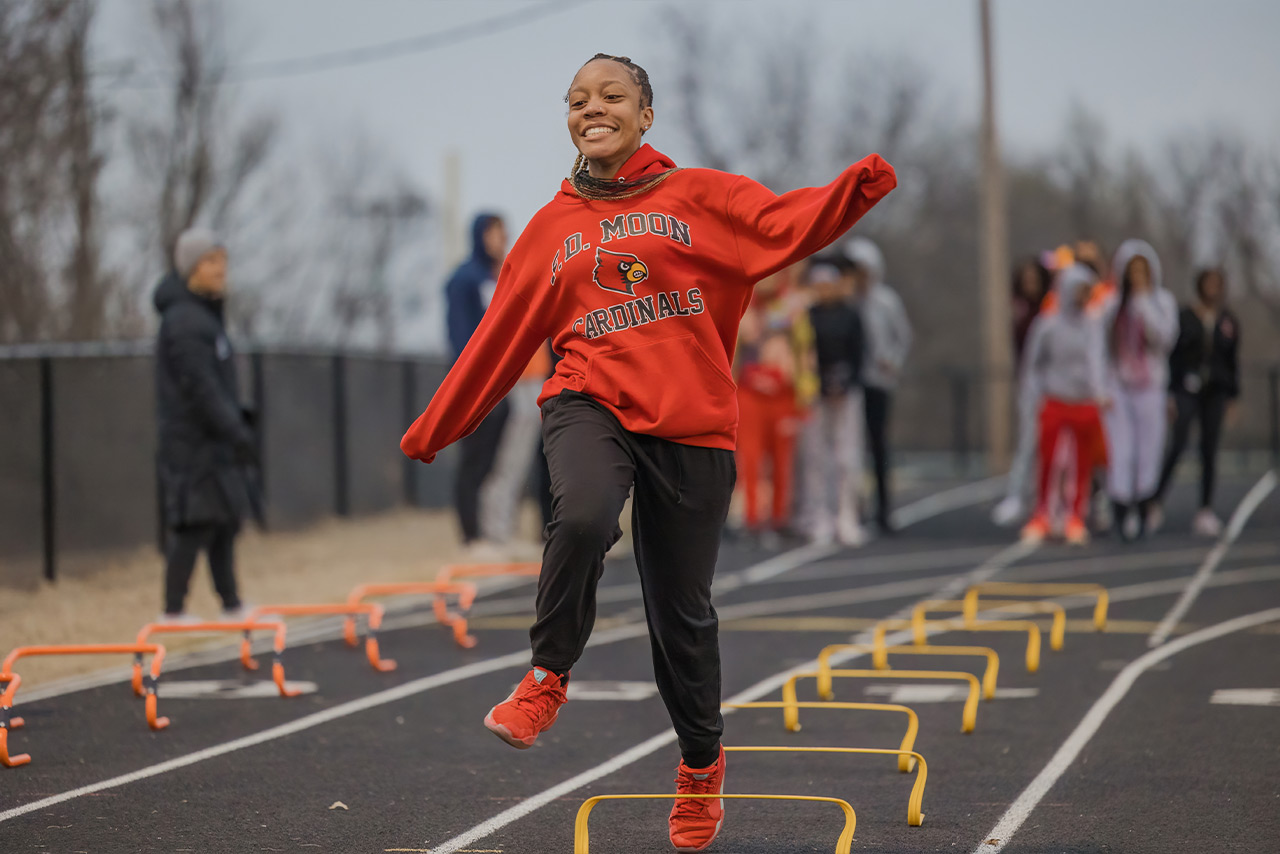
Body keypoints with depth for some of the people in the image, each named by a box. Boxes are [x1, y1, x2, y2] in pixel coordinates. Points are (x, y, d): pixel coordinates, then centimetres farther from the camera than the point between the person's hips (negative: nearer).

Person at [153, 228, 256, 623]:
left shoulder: (205, 313, 15)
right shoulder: (184, 322, -17)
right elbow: (200, 388, -21)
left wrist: (239, 423, 18)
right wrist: (236, 432, -20)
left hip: (213, 442, 10)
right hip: (193, 442, -10)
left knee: (225, 520, 12)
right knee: (196, 522, -8)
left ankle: (232, 605, 19)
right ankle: (173, 610, -2)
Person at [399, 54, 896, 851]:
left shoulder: (698, 196, 7)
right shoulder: (552, 228, 14)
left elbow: (787, 223, -8)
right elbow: (501, 339, 18)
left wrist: (859, 187, -27)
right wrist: (433, 429, 20)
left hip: (691, 425, -1)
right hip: (590, 404, 1)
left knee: (682, 609, 3)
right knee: (584, 518, -33)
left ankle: (702, 766, 28)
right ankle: (548, 679, -9)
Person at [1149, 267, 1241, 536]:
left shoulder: (1229, 321, 8)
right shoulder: (1185, 318, 1)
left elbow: (1233, 360, 12)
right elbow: (1173, 355, 0)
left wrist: (1233, 395, 8)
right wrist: (1170, 392, -5)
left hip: (1216, 392, 3)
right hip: (1188, 388, -3)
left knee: (1209, 449, 3)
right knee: (1179, 441, -16)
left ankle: (1206, 510, 7)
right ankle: (1157, 499, -5)